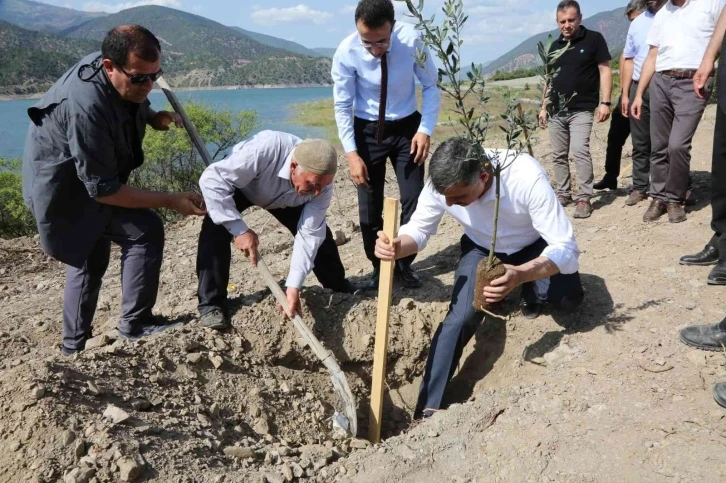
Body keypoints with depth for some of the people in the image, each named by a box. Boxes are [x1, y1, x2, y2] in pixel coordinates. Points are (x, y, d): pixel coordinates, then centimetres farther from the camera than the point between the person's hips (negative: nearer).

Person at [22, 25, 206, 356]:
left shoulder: (127, 79, -10)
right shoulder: (87, 107, -37)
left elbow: (133, 104, 17)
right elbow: (102, 189, -31)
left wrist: (154, 117, -5)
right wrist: (169, 201, -29)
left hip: (88, 174, 10)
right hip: (65, 184, -9)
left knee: (89, 257, 18)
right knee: (145, 231, -17)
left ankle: (75, 344, 32)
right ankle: (134, 324, -5)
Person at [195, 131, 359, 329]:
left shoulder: (321, 181, -31)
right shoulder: (264, 149, -47)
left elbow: (309, 234, -28)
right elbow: (212, 180, -43)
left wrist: (294, 286, -35)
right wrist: (239, 229, -44)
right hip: (238, 187, -3)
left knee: (320, 233, -4)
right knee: (215, 229, -28)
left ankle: (338, 288, 22)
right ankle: (211, 303, -13)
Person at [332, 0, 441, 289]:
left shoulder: (411, 40, -21)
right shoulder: (346, 53, -21)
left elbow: (430, 86, -8)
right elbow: (342, 106, -12)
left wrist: (425, 129, -17)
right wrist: (351, 153, -17)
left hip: (407, 127, 1)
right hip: (367, 130, 0)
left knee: (414, 199, 2)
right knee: (369, 206, 4)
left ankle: (404, 264, 23)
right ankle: (378, 267, 24)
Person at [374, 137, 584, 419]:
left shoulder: (527, 177, -40)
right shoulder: (442, 184, -29)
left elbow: (565, 246, -38)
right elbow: (419, 229, -14)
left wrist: (521, 275, -58)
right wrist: (397, 247, -38)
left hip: (532, 245, -1)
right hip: (481, 249, 1)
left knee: (568, 299, -25)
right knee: (461, 317, -19)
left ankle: (530, 291, 12)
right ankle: (428, 408, -8)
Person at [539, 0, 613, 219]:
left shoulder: (594, 39, -2)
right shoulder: (554, 46, 13)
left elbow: (605, 71, -4)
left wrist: (605, 102, -13)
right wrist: (544, 107, 15)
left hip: (581, 109, -5)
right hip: (556, 111, 5)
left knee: (580, 150, -17)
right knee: (559, 155, 8)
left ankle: (584, 198, -11)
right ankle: (563, 194, 19)